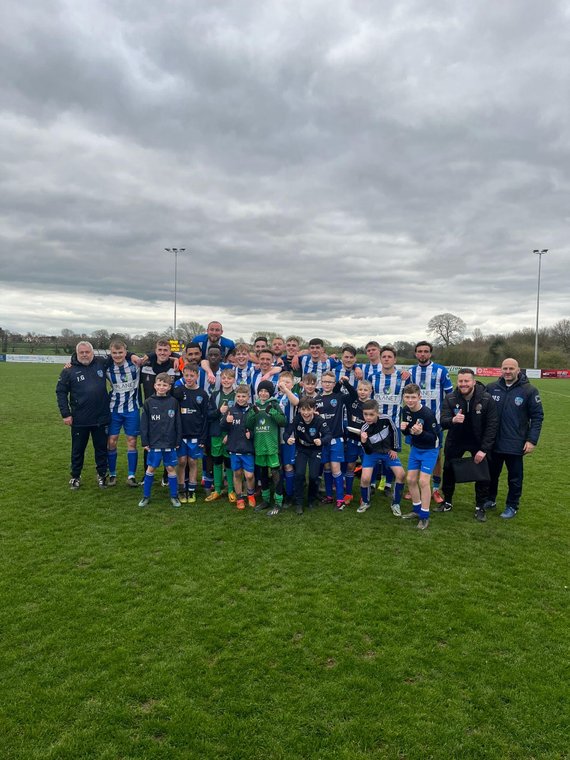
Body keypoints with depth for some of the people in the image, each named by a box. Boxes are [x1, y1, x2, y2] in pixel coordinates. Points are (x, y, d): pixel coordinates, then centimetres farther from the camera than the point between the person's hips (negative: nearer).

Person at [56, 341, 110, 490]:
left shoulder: (102, 363, 0)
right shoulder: (69, 371, -5)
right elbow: (60, 392, -1)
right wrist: (65, 414, -5)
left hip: (101, 417, 2)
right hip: (79, 420, -1)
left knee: (101, 448, 13)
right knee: (78, 450, 13)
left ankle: (102, 475, 29)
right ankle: (75, 477, 29)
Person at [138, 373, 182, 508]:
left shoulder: (173, 402, -2)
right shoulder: (149, 403, -2)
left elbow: (178, 423, 2)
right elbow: (144, 424, 0)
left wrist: (178, 441, 1)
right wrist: (145, 442, -3)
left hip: (170, 443, 0)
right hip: (154, 442, 0)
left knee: (171, 468, 7)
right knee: (150, 468, 8)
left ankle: (174, 496, 19)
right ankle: (146, 496, 21)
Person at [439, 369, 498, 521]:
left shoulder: (486, 399, -19)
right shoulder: (450, 398, -16)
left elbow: (492, 425, -15)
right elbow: (443, 422, -21)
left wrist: (484, 449, -18)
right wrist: (453, 420, -46)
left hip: (479, 442, -1)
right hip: (455, 441, 2)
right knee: (448, 471, 10)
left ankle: (480, 507, 21)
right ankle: (447, 502, 30)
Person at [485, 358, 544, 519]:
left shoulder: (529, 390, -7)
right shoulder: (491, 388, -1)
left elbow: (537, 416, -4)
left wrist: (532, 440, -10)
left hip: (516, 444, -3)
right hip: (493, 442, 3)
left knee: (514, 477, 10)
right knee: (491, 474, 16)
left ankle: (512, 506, 26)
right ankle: (490, 500, 35)